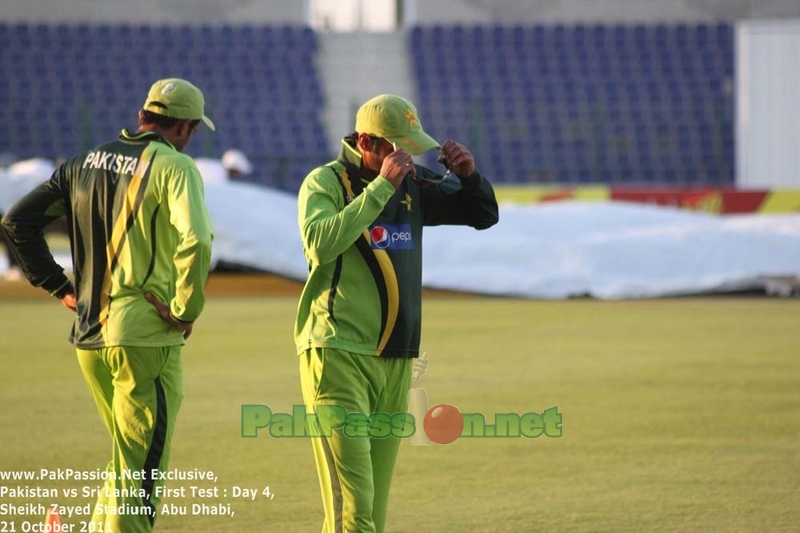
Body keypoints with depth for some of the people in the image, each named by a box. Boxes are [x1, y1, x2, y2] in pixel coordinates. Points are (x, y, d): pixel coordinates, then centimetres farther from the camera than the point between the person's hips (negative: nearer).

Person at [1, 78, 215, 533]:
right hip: (145, 336, -7)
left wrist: (59, 286, 13)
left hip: (89, 336, 7)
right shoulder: (174, 166, -8)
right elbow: (196, 240, -26)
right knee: (142, 469, -1)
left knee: (129, 456, 21)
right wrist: (186, 309, -15)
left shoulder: (88, 162, 12)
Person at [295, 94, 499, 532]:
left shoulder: (413, 184, 12)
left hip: (395, 361, 7)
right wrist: (381, 186, -23)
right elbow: (322, 243, -24)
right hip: (337, 355, -7)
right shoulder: (325, 183, -5)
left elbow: (483, 215, 17)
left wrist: (469, 176, -3)